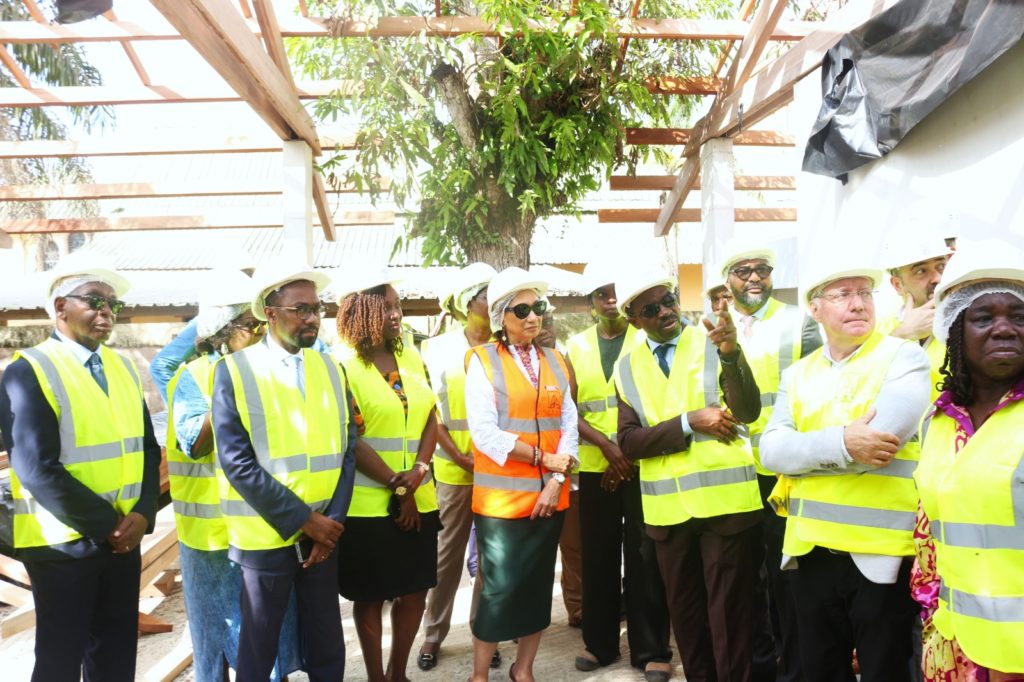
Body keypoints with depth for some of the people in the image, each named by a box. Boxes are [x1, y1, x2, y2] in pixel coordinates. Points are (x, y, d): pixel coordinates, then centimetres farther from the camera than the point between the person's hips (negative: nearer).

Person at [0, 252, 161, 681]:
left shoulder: (123, 368, 8)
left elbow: (147, 448, 8)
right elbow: (38, 470, -18)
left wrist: (142, 514, -6)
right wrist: (105, 525, -15)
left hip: (124, 538, 6)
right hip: (63, 543, -5)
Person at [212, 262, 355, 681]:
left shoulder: (331, 369, 6)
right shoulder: (235, 370, -8)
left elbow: (346, 450, 5)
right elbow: (237, 461, -13)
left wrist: (333, 519, -6)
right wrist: (301, 519, -14)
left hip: (324, 533, 4)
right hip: (266, 534, -3)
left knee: (327, 645, 14)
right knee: (259, 646, 12)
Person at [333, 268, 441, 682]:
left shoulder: (410, 357, 8)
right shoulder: (340, 365, -10)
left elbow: (430, 419, 6)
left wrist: (419, 471, -10)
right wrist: (397, 486, -12)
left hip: (420, 500, 6)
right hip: (368, 505, -5)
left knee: (416, 590, 13)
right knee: (371, 597, 8)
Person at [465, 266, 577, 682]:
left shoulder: (555, 363, 10)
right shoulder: (482, 360, -5)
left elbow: (569, 426, 4)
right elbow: (484, 433, -14)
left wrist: (557, 481, -8)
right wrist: (543, 459, -13)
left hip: (548, 496, 5)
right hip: (502, 498, -4)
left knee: (538, 585, 12)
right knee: (500, 589, 0)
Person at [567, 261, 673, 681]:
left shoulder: (645, 339, 1)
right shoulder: (576, 346, 8)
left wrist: (630, 451, -12)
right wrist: (607, 445, -12)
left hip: (641, 466, -2)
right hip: (595, 468, 3)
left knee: (644, 559, 3)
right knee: (598, 558, 10)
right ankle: (600, 643, 25)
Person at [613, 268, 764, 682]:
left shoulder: (714, 343, -4)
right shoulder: (627, 368, 4)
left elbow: (749, 412, -17)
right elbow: (629, 442, -4)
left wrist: (730, 354, -34)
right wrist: (689, 422, -15)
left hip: (726, 500, -3)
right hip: (667, 507, 4)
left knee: (728, 609, 6)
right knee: (684, 610, 18)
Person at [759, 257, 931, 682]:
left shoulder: (906, 358, -6)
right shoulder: (797, 374, 8)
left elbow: (879, 441, -21)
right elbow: (771, 451, -5)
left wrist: (802, 453, -10)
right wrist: (842, 442, -21)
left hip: (880, 554, -4)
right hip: (810, 551, 5)